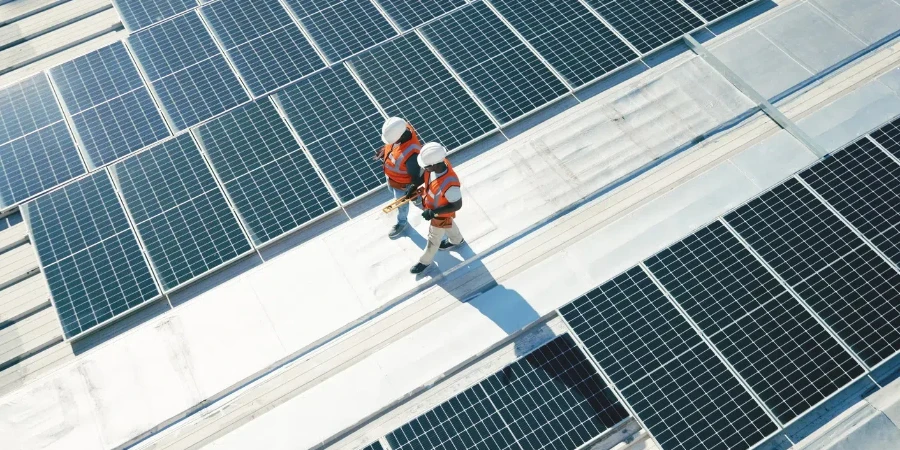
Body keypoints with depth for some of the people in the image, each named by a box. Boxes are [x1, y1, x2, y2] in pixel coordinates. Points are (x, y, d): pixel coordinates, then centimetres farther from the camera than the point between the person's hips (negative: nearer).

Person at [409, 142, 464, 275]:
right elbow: (426, 175, -2)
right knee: (448, 225, 35)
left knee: (434, 238, 22)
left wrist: (433, 213, -31)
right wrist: (415, 185, -12)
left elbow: (457, 205, -31)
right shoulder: (439, 162, -27)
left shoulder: (449, 184, -47)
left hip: (441, 214, -6)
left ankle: (425, 261, 49)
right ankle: (456, 240, 66)